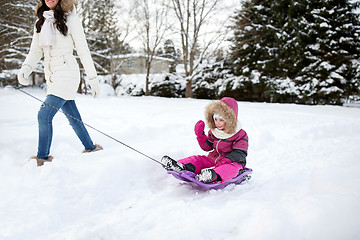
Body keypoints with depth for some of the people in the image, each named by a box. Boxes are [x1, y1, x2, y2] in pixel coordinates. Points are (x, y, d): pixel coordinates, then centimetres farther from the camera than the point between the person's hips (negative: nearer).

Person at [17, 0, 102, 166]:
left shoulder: (70, 18, -5)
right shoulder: (41, 21, 13)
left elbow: (83, 50, -4)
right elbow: (36, 51, 10)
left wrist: (93, 78, -3)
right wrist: (26, 68, -10)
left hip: (66, 74, -7)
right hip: (52, 76, 7)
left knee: (44, 115, -13)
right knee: (73, 117, 13)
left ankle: (42, 157, 1)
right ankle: (90, 147, 29)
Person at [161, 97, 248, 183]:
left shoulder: (240, 135, -9)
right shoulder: (213, 131, 10)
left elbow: (239, 154, -17)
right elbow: (207, 147, 14)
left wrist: (226, 160, -35)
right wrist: (200, 135, -3)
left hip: (233, 162, -6)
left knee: (231, 168, -40)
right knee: (198, 159, -12)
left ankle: (214, 176, -71)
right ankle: (182, 166, -41)